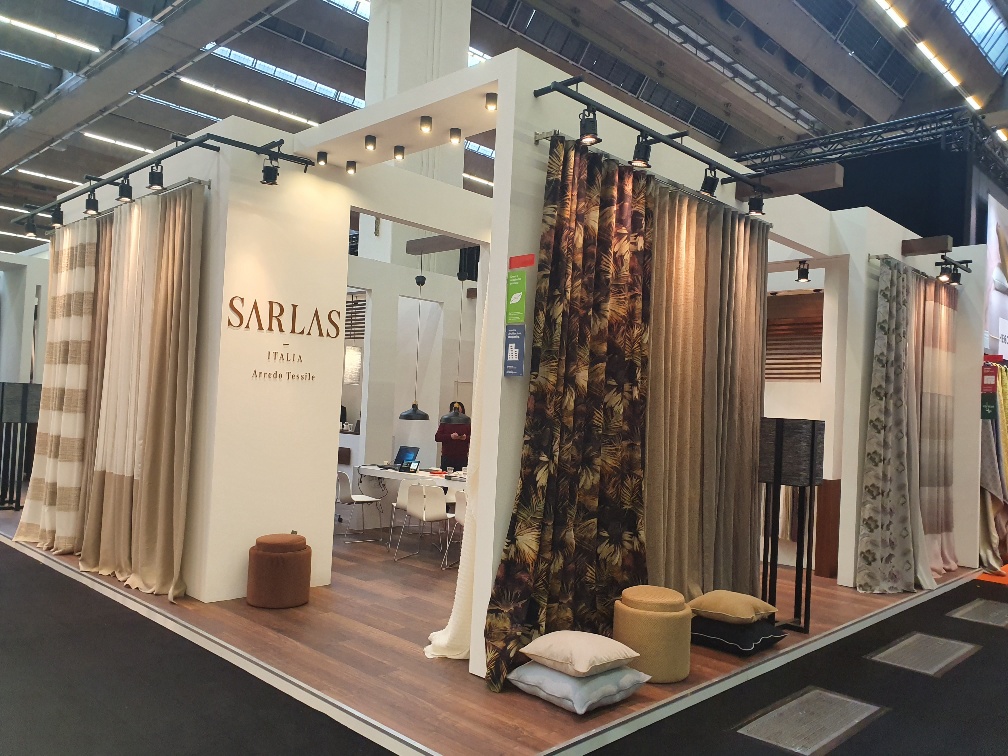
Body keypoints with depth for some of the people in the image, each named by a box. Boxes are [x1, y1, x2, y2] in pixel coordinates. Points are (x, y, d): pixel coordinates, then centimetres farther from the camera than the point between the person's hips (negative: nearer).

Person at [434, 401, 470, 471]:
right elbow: (437, 437, -1)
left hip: (462, 457, 0)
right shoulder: (445, 421, 7)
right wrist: (450, 436, -15)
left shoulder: (466, 421, 9)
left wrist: (466, 438, -14)